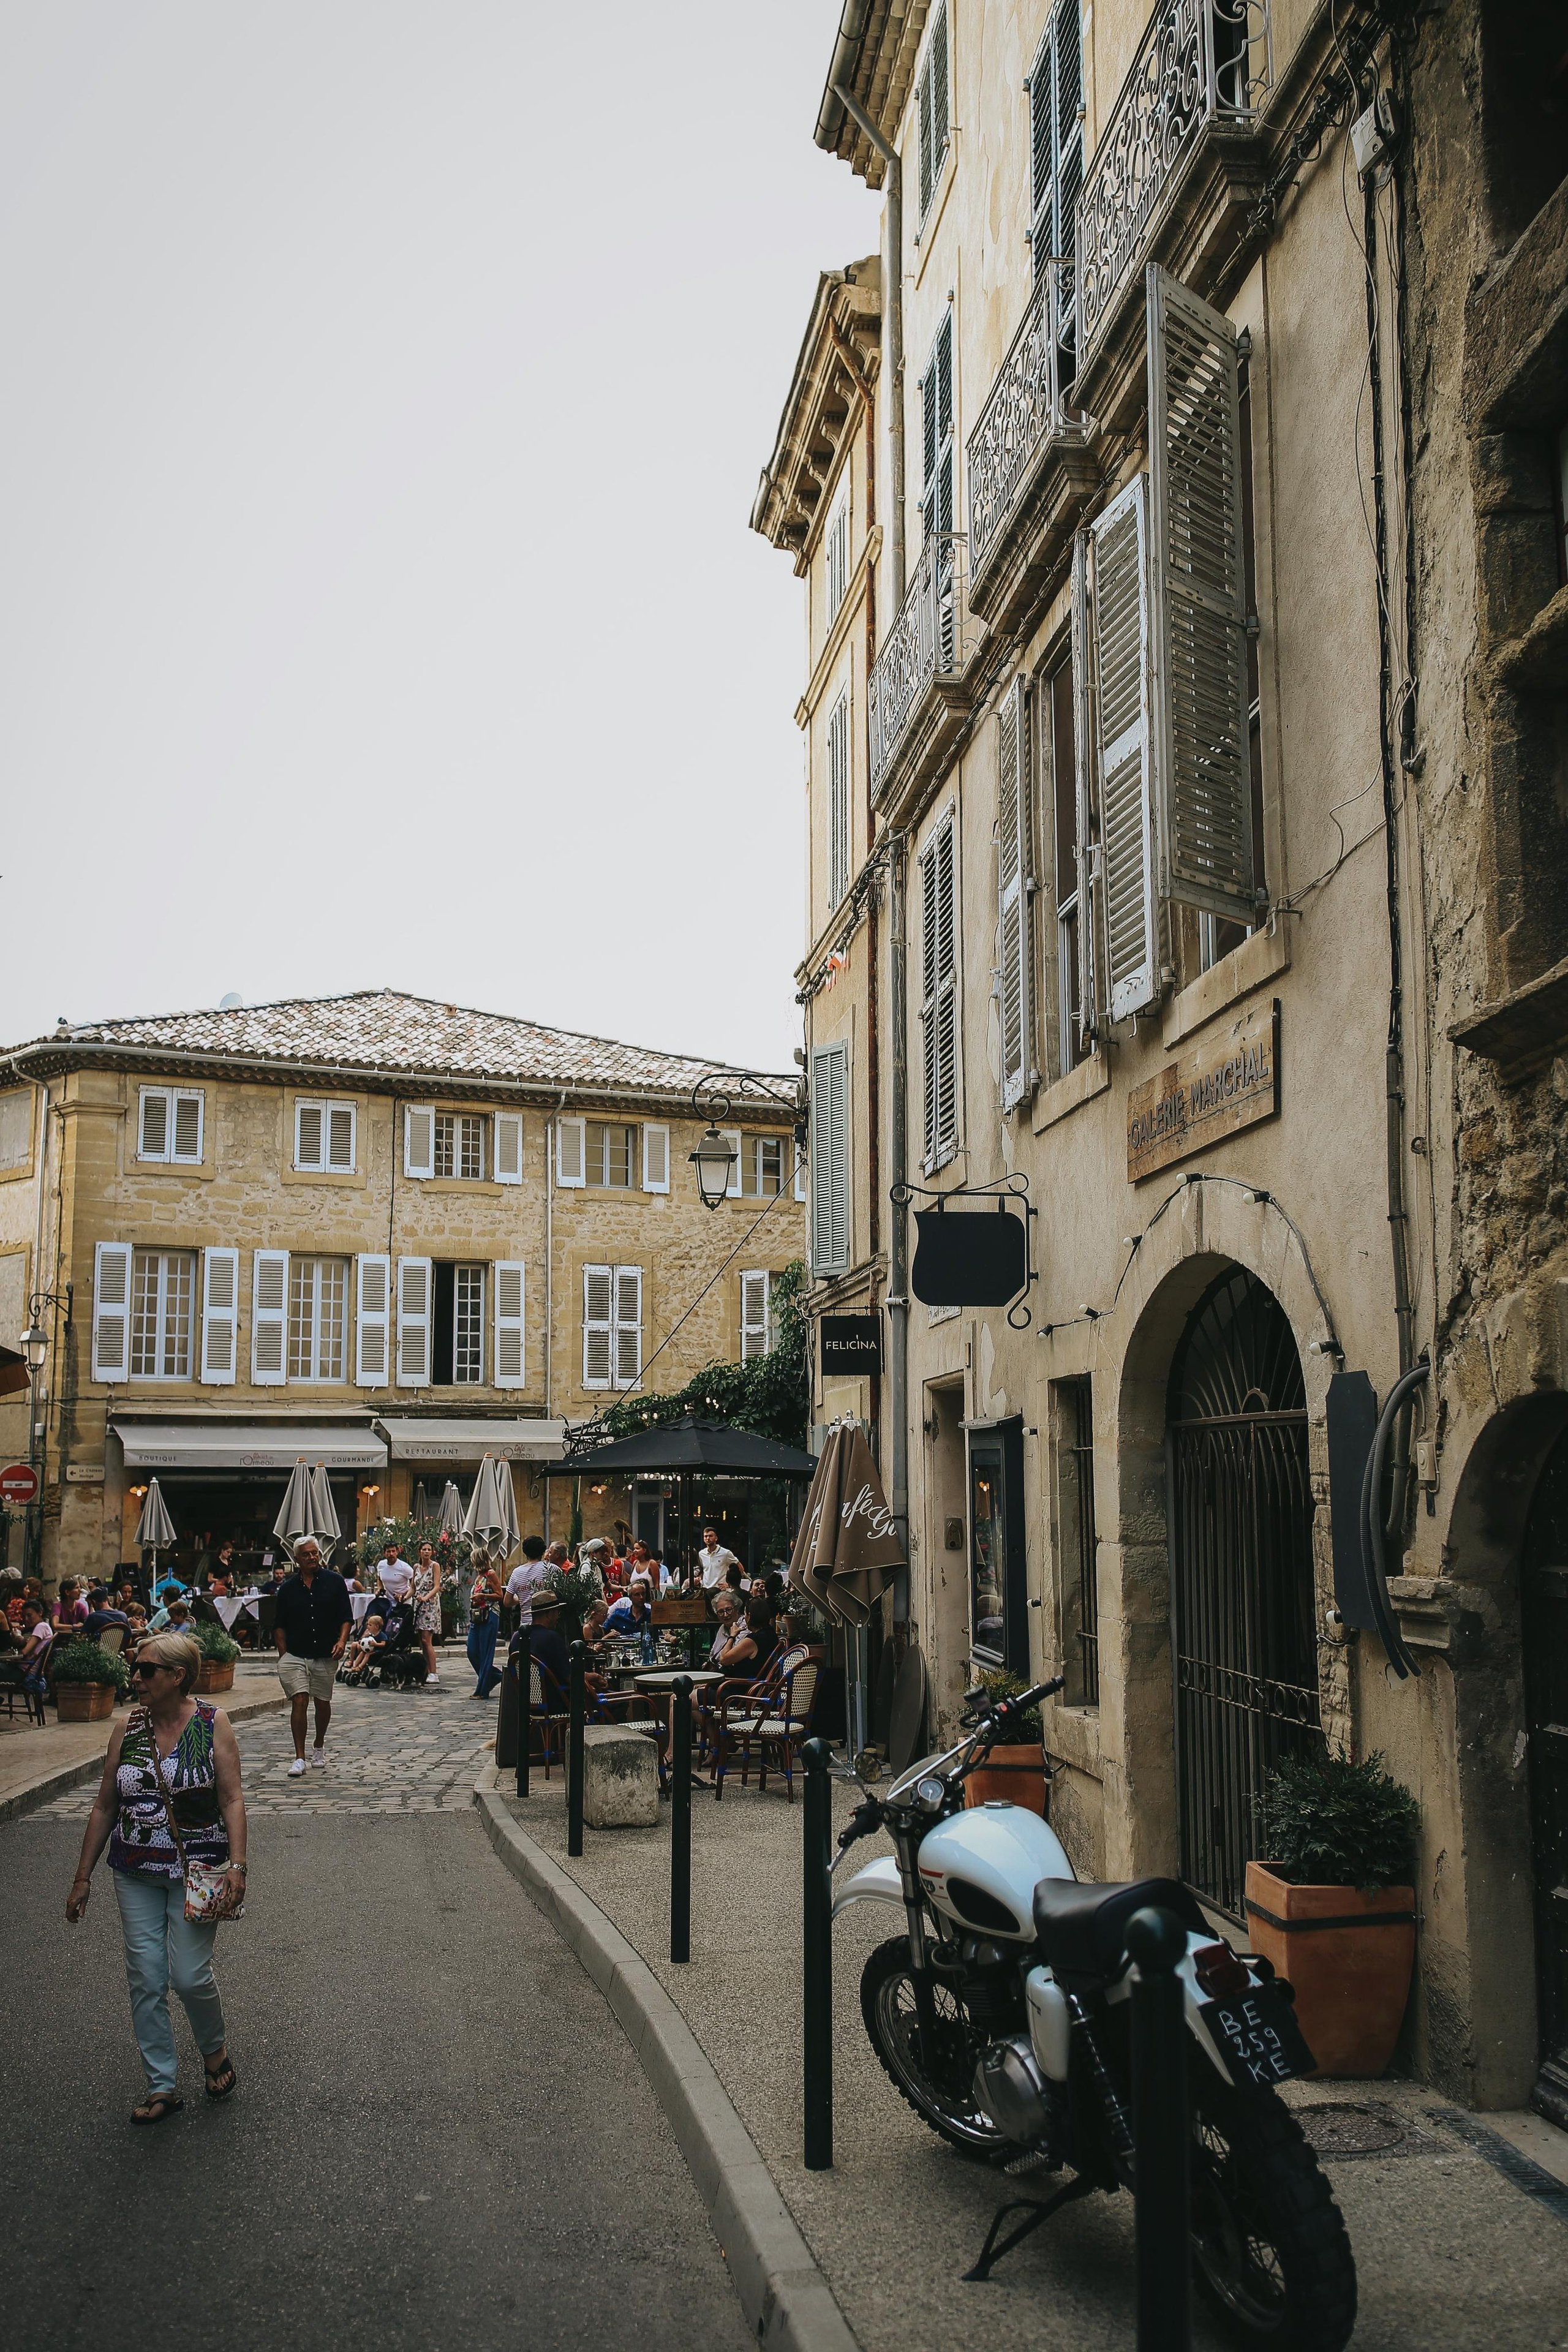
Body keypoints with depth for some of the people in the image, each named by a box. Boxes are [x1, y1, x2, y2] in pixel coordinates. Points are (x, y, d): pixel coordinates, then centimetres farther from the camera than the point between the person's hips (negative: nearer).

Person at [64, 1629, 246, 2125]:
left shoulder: (212, 1724, -8)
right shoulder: (127, 1728, 2)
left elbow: (232, 1800, -10)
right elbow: (104, 1806, 8)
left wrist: (236, 1866, -19)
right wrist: (83, 1877, 8)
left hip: (196, 1870, -3)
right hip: (137, 1875, 4)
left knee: (190, 1976, -6)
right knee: (145, 1980, 2)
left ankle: (215, 2049, 24)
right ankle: (162, 2088, 14)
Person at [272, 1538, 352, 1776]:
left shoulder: (334, 1581, 2)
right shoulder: (288, 1588, 4)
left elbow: (346, 1616, 3)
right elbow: (280, 1625, 9)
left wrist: (342, 1641, -12)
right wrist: (283, 1655, 1)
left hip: (326, 1655, 1)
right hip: (295, 1655, -1)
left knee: (323, 1703, 12)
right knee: (299, 1701, -11)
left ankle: (319, 1746, 35)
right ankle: (299, 1758, -8)